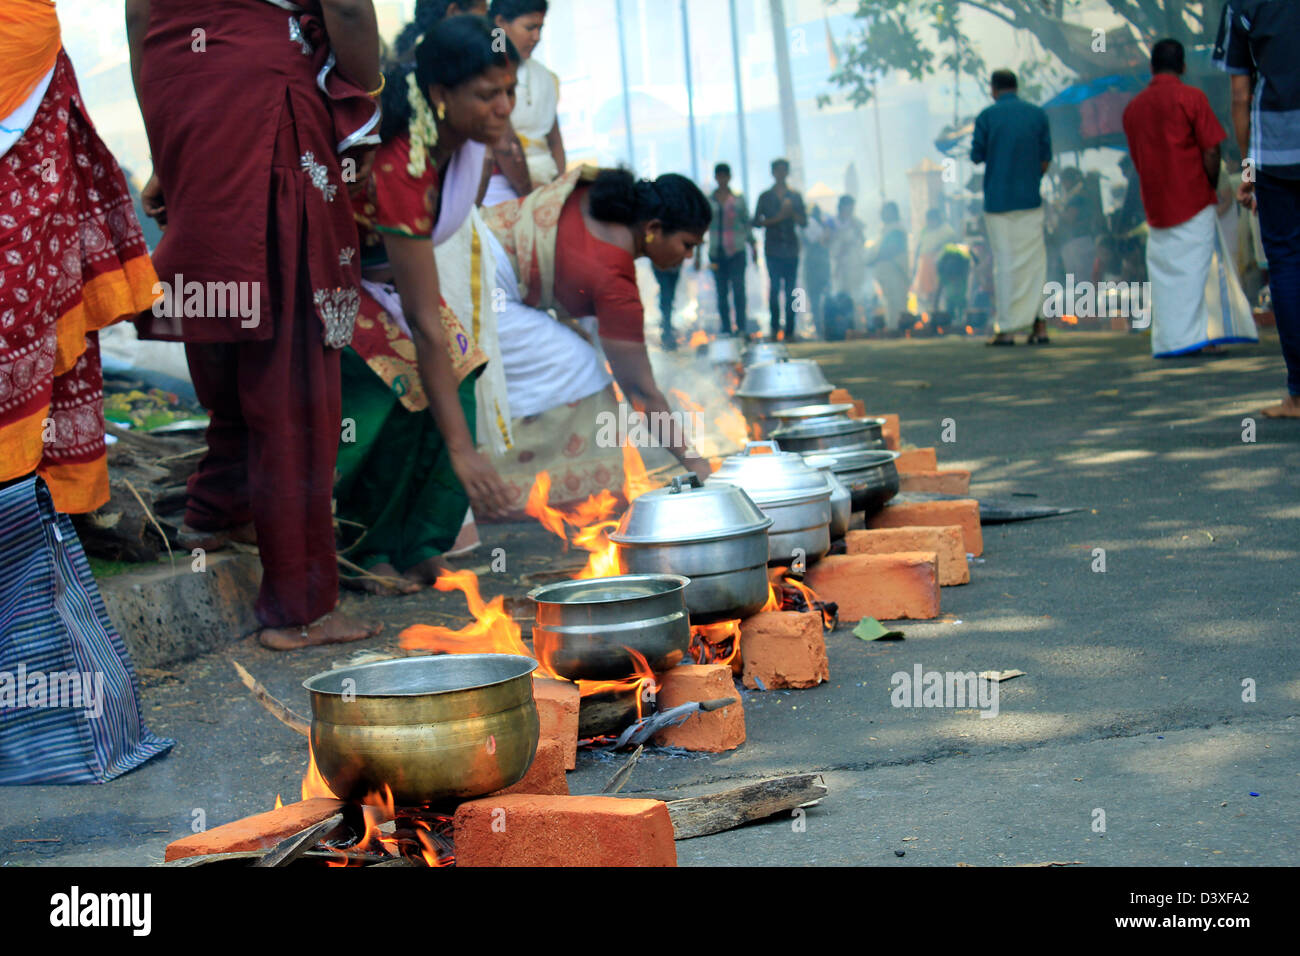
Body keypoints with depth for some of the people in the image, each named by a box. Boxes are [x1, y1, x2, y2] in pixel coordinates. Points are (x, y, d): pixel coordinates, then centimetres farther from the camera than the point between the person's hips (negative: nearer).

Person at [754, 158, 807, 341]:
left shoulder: (795, 196, 13)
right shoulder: (765, 197, 8)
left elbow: (804, 221, 9)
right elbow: (756, 222, 2)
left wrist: (791, 213, -9)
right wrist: (776, 218, -10)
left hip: (791, 248, 2)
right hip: (773, 249, -2)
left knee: (790, 289, -2)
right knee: (775, 285, -12)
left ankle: (789, 331, -1)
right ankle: (775, 328, -4)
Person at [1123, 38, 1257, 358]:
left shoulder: (1132, 107, 10)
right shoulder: (1191, 97, -6)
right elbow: (1210, 152, -10)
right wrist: (1211, 188, 4)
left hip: (1155, 205, 4)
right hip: (1193, 200, -4)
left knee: (1164, 271, 7)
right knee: (1198, 265, 1)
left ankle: (1166, 340, 4)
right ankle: (1198, 335, -1)